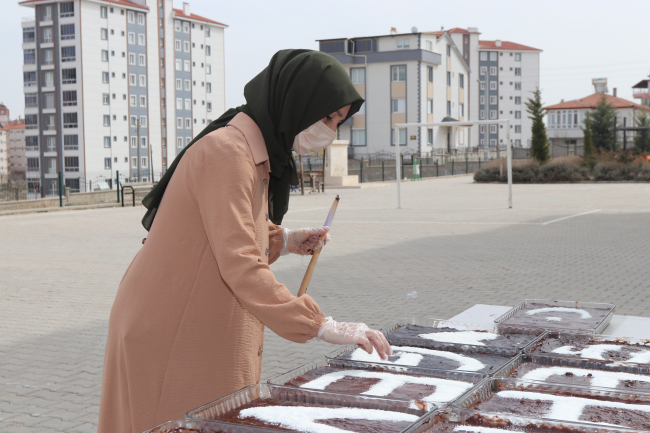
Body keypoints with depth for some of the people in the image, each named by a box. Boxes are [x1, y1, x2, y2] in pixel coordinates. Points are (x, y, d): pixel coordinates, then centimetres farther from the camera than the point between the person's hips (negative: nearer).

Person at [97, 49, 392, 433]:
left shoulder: (259, 154, 12)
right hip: (170, 334, -10)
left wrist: (285, 241, 6)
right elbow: (241, 268, -29)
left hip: (212, 331, 10)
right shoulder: (227, 151, -21)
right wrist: (323, 327, -30)